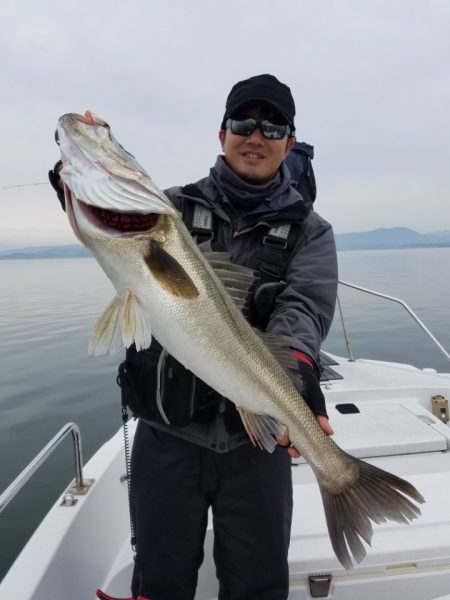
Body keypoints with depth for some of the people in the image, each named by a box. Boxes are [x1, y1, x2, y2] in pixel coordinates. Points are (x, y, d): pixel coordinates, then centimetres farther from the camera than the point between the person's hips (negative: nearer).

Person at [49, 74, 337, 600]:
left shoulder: (309, 230, 3)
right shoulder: (174, 206, 6)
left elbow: (304, 305, -14)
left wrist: (297, 368, -33)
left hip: (257, 435, 0)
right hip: (167, 433, 1)